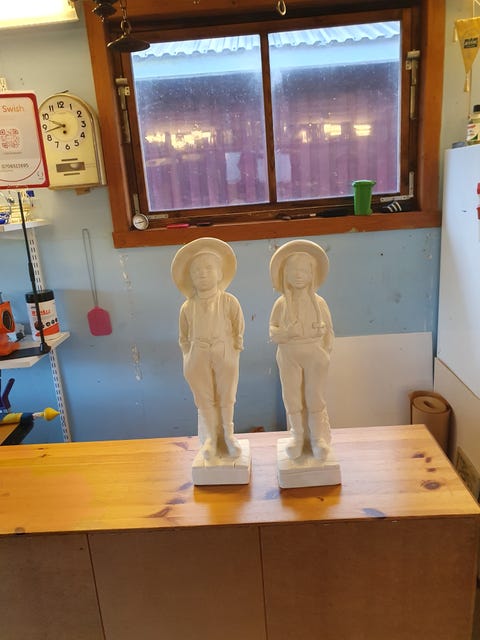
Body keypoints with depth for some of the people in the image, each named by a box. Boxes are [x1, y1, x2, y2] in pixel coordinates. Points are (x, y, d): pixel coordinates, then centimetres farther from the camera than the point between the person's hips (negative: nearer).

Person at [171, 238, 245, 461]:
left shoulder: (229, 301, -6)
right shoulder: (188, 306, -2)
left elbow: (238, 332, -1)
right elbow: (184, 338, 7)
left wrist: (234, 356, -4)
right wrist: (188, 359, 1)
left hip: (225, 355, -1)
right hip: (197, 358, 1)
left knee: (226, 397, 12)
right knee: (204, 399, 10)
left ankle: (228, 434, 31)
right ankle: (211, 436, 27)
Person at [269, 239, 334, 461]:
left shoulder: (318, 302, -2)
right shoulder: (281, 303, -1)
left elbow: (328, 330, 3)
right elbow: (272, 330, 3)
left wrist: (325, 353, -5)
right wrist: (283, 332, -18)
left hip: (315, 354, -1)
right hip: (289, 356, 1)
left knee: (315, 396, 5)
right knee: (292, 396, 7)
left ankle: (318, 436, 21)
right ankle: (298, 435, 24)